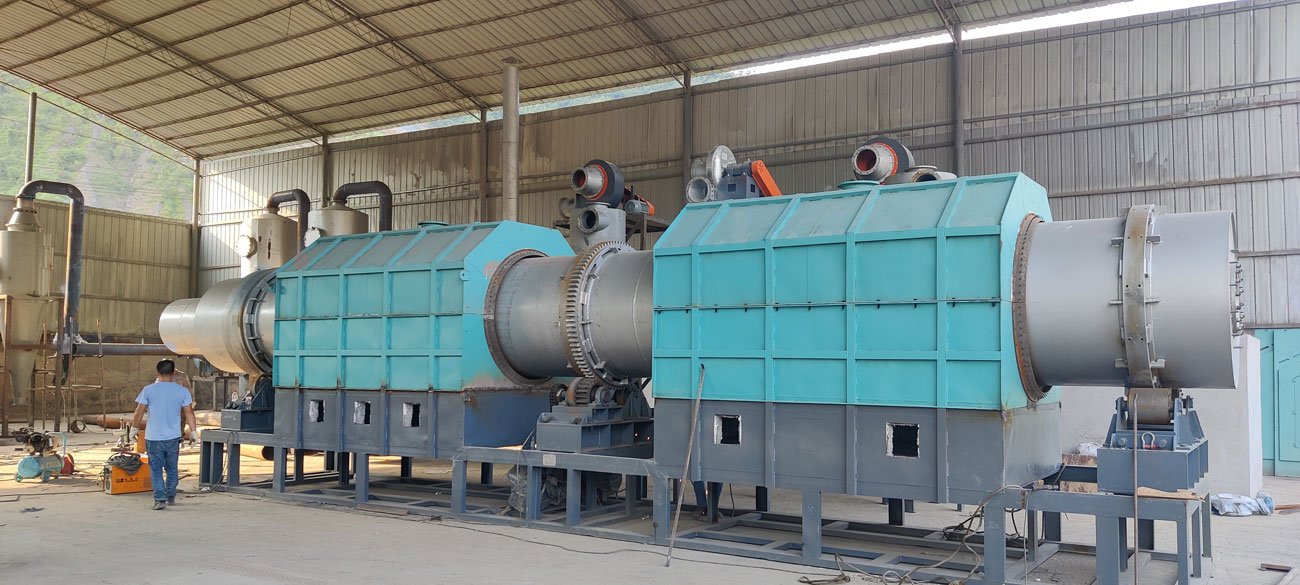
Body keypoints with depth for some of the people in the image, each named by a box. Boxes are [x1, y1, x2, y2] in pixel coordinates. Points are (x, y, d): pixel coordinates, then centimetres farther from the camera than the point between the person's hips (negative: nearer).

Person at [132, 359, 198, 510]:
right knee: (172, 469, 16)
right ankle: (170, 496, 26)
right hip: (173, 437, 2)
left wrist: (135, 428, 13)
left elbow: (139, 412, -2)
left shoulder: (149, 390, -6)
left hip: (153, 437, -2)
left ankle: (160, 499, -6)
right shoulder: (182, 391, -2)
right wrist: (194, 431, 7)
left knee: (156, 470, 3)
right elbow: (189, 413, 0)